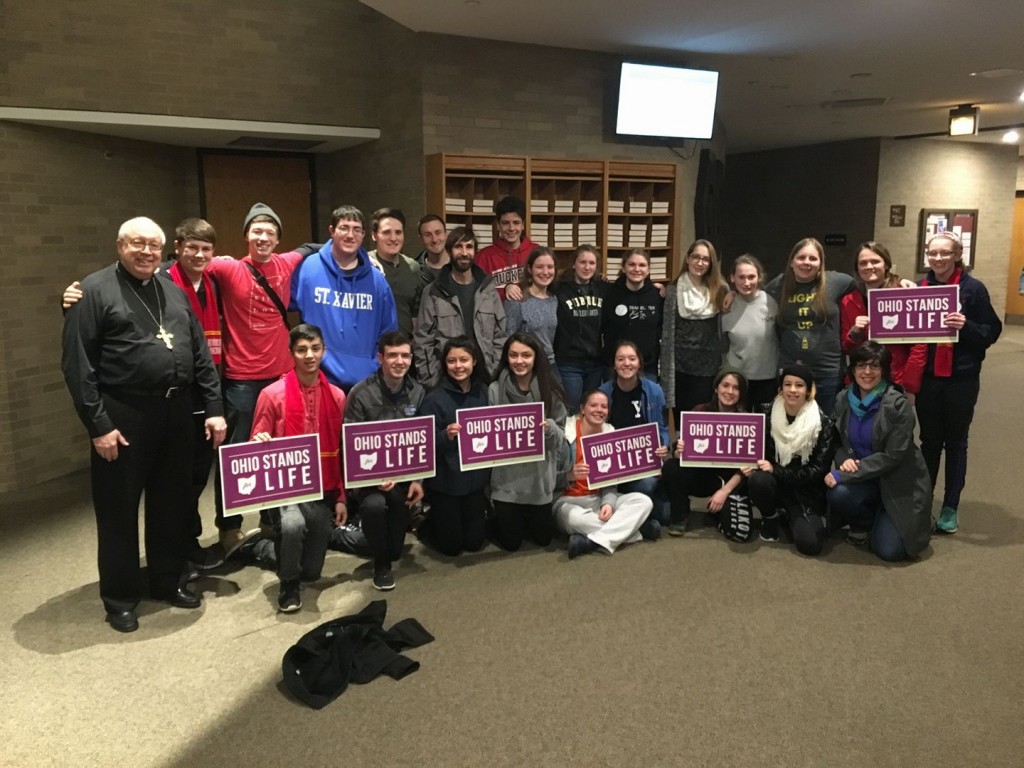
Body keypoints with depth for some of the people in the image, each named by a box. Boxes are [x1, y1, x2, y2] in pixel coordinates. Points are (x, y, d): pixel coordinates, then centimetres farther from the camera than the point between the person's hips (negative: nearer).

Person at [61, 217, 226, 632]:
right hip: (123, 416, -5)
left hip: (177, 412, 5)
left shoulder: (174, 292, 14)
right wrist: (98, 424, -14)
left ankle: (168, 581, 30)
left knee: (173, 502, 14)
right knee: (119, 508, 5)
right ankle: (120, 597, 20)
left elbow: (200, 354, 14)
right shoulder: (94, 290, -5)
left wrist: (214, 407, 6)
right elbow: (77, 364, -10)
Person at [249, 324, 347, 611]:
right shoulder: (272, 395, -9)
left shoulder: (337, 396, 2)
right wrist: (260, 444, -27)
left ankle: (265, 548, 41)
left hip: (323, 490, 4)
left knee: (312, 572, 6)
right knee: (292, 526, -37)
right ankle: (288, 583, -4)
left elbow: (342, 452, 7)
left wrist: (341, 497, 4)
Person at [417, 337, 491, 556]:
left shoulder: (483, 392, -1)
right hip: (444, 481, -4)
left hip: (475, 477, 4)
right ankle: (425, 524, 35)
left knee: (474, 542, 13)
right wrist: (446, 436, -35)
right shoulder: (434, 399, -16)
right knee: (451, 546, 7)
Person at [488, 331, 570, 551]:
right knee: (510, 542, 9)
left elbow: (561, 437, -1)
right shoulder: (495, 390, -8)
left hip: (540, 476, 2)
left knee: (543, 538, 15)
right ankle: (497, 518, 40)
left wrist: (549, 427, -22)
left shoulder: (550, 390, -4)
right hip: (506, 477, -1)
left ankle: (530, 518, 45)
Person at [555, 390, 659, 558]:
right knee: (575, 518, -40)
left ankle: (593, 542, -29)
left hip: (600, 499, 5)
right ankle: (631, 527, -20)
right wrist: (570, 475, -35)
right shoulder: (566, 433, -11)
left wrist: (608, 503, -22)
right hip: (568, 500, -4)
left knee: (643, 501, -17)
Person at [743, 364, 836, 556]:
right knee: (758, 479, -34)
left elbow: (818, 470, -13)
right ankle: (771, 517, 0)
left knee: (809, 544, -22)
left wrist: (775, 470, -22)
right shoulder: (767, 413, -6)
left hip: (805, 491, -1)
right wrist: (751, 464, -22)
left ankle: (792, 517, 14)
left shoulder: (822, 423, -11)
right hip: (773, 482, 1)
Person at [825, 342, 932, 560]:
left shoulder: (899, 404, -18)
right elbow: (838, 442, 7)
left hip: (899, 483, -4)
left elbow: (892, 456, -22)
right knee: (837, 494, -30)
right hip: (865, 478, 4)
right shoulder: (844, 399, -2)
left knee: (889, 550, -15)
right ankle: (864, 523, 5)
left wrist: (842, 475, -26)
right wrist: (844, 460, -19)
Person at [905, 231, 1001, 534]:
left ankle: (950, 507, 20)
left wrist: (966, 326, -24)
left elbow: (992, 331, -7)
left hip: (961, 379, -3)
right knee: (929, 442, 12)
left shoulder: (973, 288, -7)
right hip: (927, 377, 3)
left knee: (955, 443, 9)